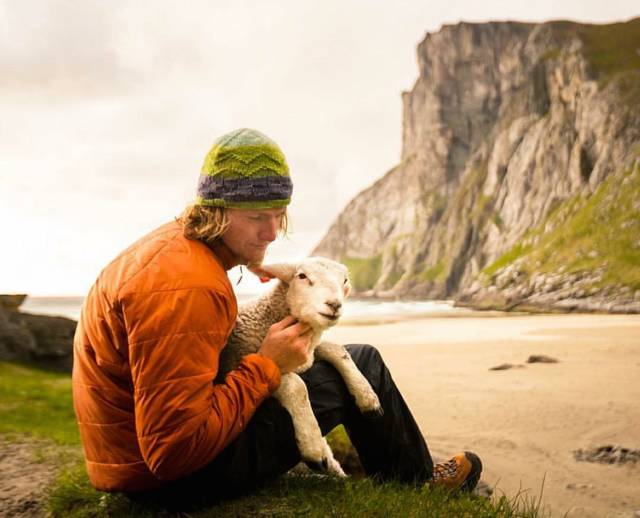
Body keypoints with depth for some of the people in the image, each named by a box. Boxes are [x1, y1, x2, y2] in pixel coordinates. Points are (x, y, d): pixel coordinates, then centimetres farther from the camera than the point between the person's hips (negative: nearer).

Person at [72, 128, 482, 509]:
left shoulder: (174, 243, 2)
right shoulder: (188, 288, -29)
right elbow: (175, 452, -30)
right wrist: (267, 367, -21)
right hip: (177, 475, -9)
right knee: (361, 365, 0)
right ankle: (417, 482, 26)